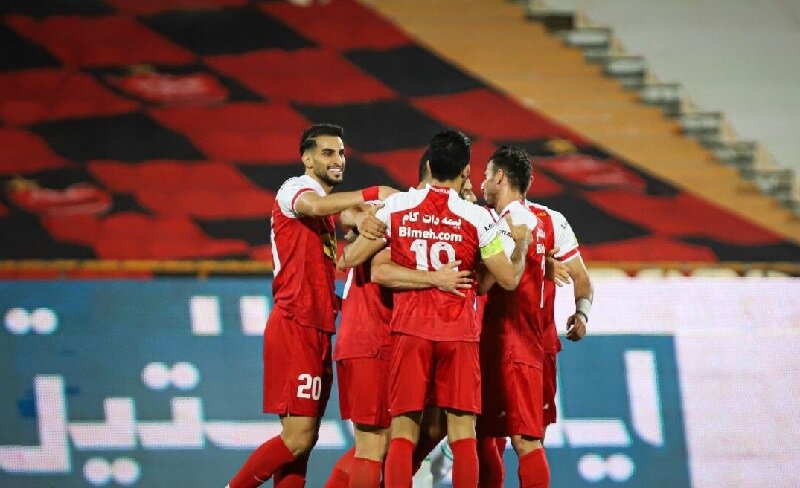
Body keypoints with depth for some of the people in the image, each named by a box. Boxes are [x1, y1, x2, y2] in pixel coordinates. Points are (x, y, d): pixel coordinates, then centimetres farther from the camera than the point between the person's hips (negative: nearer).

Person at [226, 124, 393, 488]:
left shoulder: (330, 205, 23)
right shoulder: (294, 189, -7)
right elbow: (314, 206, -31)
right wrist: (373, 194, -32)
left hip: (317, 330, 10)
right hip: (294, 328, -10)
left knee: (303, 438, 6)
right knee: (298, 437, -12)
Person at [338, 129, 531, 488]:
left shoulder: (396, 206, 1)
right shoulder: (476, 217, -4)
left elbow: (351, 259, 5)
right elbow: (509, 280, 0)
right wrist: (521, 245, 20)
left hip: (410, 330, 1)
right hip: (459, 333, -1)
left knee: (403, 431, 3)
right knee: (463, 432, 1)